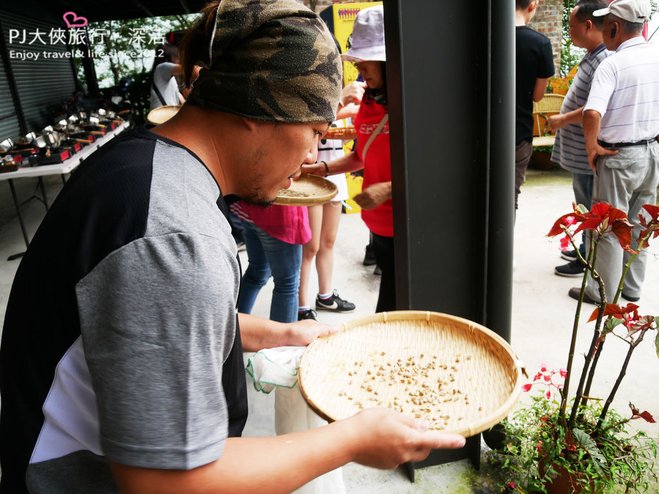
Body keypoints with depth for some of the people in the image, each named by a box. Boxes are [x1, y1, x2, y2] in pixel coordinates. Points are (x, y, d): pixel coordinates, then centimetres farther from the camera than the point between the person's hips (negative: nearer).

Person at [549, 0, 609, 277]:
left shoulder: (604, 60, -20)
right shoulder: (592, 56, 11)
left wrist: (563, 120, -18)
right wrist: (565, 119, 16)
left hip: (587, 151, -10)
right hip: (578, 148, 10)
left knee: (590, 207, 2)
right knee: (585, 204, 20)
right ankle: (586, 249, 34)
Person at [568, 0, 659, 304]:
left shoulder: (612, 64, -18)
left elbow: (592, 113, -32)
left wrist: (591, 146, -16)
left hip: (619, 156, -6)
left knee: (609, 227, 5)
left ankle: (604, 293, 17)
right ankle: (632, 288, 31)